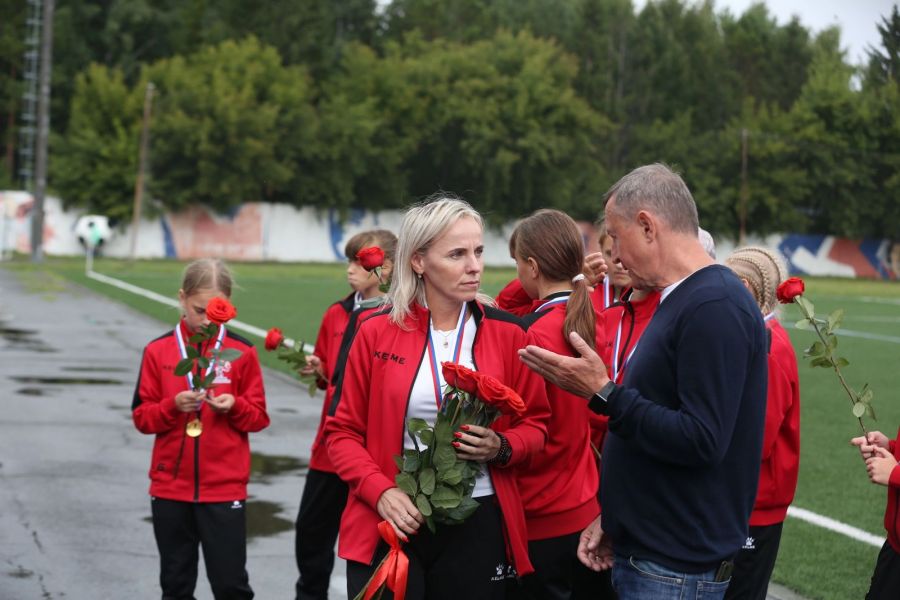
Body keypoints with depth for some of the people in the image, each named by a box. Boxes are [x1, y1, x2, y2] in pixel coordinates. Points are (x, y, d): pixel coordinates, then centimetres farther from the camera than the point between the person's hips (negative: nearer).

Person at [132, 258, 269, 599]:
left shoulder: (242, 351, -1)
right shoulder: (158, 351, 0)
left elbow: (259, 417, 3)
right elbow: (141, 417, 2)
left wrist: (234, 406, -17)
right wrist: (173, 406, -16)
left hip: (225, 488, -1)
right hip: (170, 487, 2)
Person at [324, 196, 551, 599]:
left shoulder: (507, 333, 2)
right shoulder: (377, 331, 0)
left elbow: (535, 425, 10)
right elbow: (343, 431, 4)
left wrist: (502, 448, -12)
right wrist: (380, 491, -12)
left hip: (478, 527, 1)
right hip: (390, 525, -1)